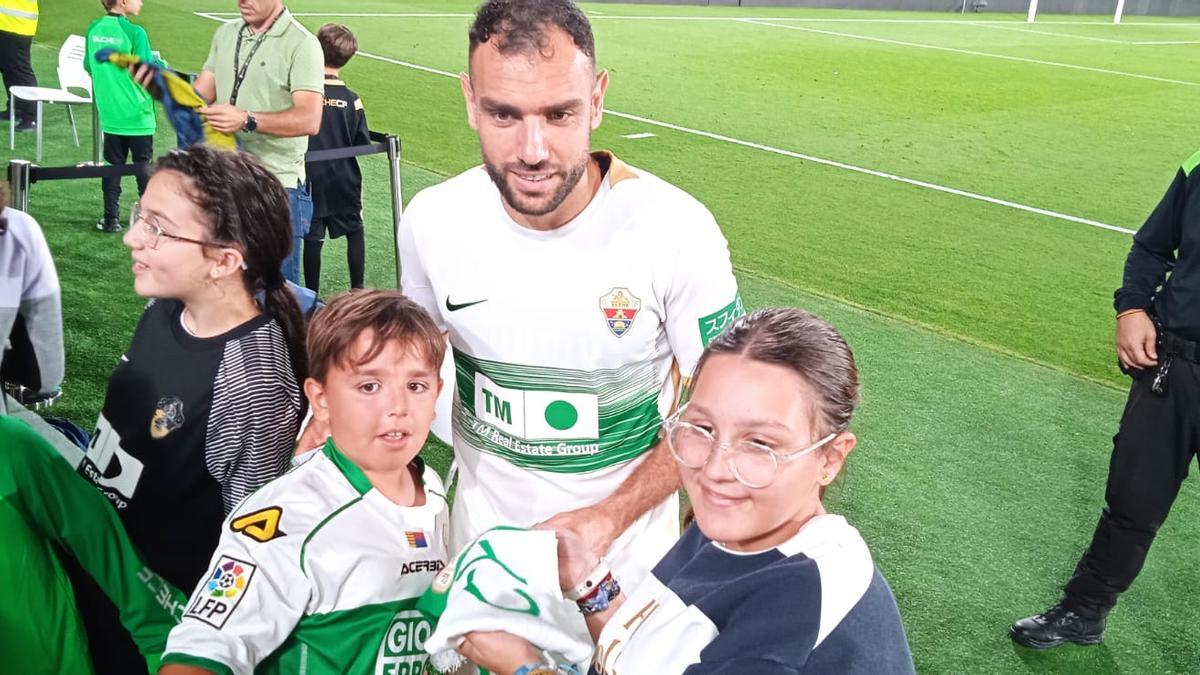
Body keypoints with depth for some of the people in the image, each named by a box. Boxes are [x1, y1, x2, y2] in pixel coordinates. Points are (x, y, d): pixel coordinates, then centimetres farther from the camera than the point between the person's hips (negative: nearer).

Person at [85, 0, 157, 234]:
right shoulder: (134, 32, -16)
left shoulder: (94, 30, 2)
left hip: (109, 114, 5)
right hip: (137, 114, -5)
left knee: (113, 166, 12)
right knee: (144, 167, 7)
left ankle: (111, 218, 13)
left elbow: (89, 67, 10)